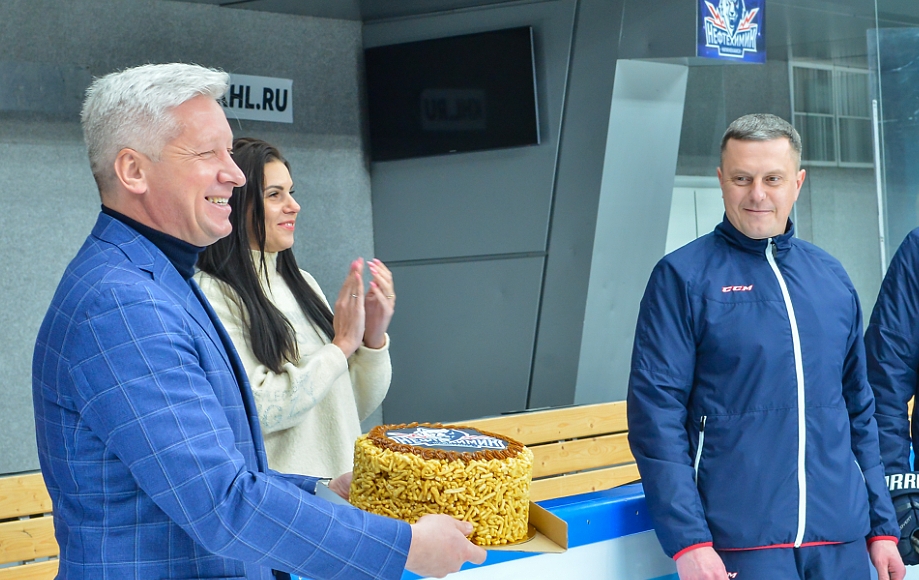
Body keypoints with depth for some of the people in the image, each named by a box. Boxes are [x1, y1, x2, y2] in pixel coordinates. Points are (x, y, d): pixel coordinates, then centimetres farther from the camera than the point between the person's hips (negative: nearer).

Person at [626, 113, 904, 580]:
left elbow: (859, 409, 15)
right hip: (738, 543, -4)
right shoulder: (683, 276, -5)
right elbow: (655, 412, -10)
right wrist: (688, 541, -16)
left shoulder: (832, 278, 10)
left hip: (841, 540, 5)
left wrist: (883, 526, 12)